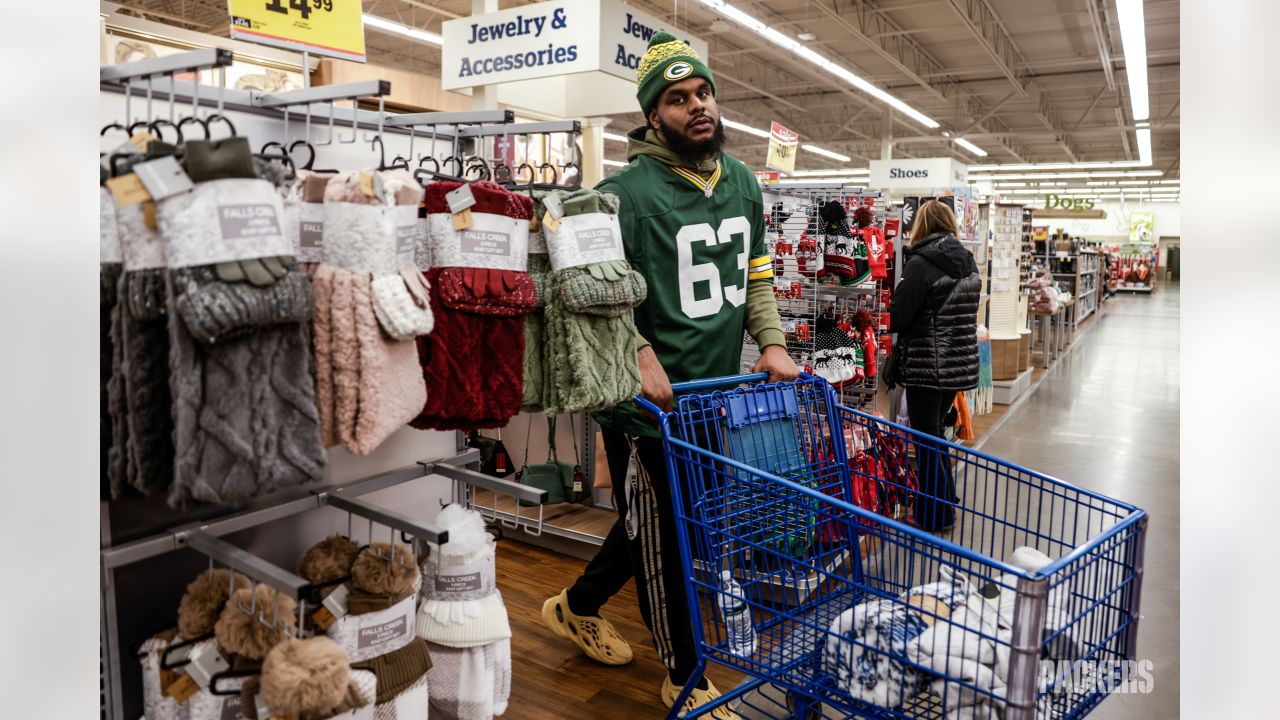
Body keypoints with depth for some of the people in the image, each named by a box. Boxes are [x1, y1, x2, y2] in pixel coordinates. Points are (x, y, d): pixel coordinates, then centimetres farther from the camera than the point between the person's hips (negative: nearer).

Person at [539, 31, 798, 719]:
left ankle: (577, 606, 47)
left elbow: (757, 274, 15)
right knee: (663, 538, 8)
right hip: (649, 403, -7)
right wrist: (640, 357, -25)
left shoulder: (743, 183, 8)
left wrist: (772, 343, 2)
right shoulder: (628, 191, -15)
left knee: (650, 524, 22)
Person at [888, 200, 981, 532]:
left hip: (928, 365, -7)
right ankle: (946, 504, 30)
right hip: (960, 363, 8)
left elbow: (898, 315, -15)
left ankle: (935, 514, 12)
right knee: (936, 433, 21)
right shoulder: (968, 261, 8)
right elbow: (970, 309, 16)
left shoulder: (921, 263, -15)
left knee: (926, 440, 4)